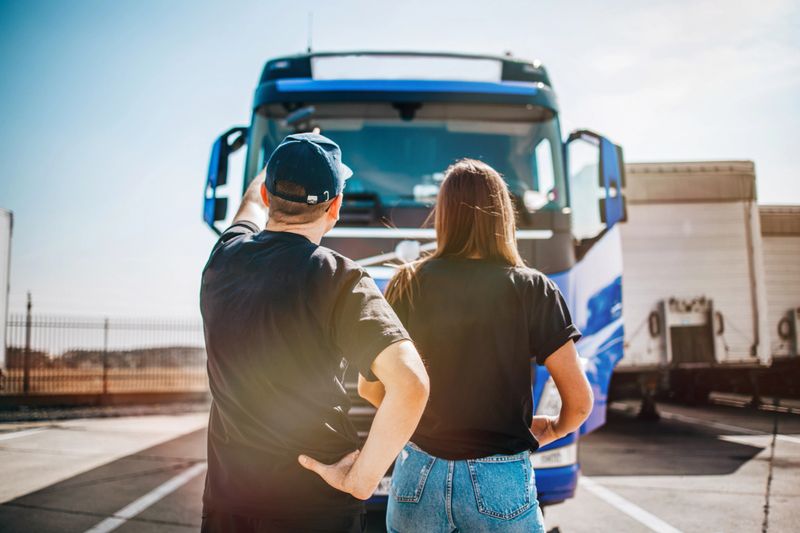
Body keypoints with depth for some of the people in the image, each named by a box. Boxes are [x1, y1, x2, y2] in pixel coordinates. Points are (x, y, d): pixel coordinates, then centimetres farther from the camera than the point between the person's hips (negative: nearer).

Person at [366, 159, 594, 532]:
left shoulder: (407, 285, -3)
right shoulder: (532, 289, -7)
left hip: (418, 476, 2)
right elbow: (580, 400, -6)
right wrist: (551, 430, 15)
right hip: (501, 486, -1)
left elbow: (369, 387, 3)